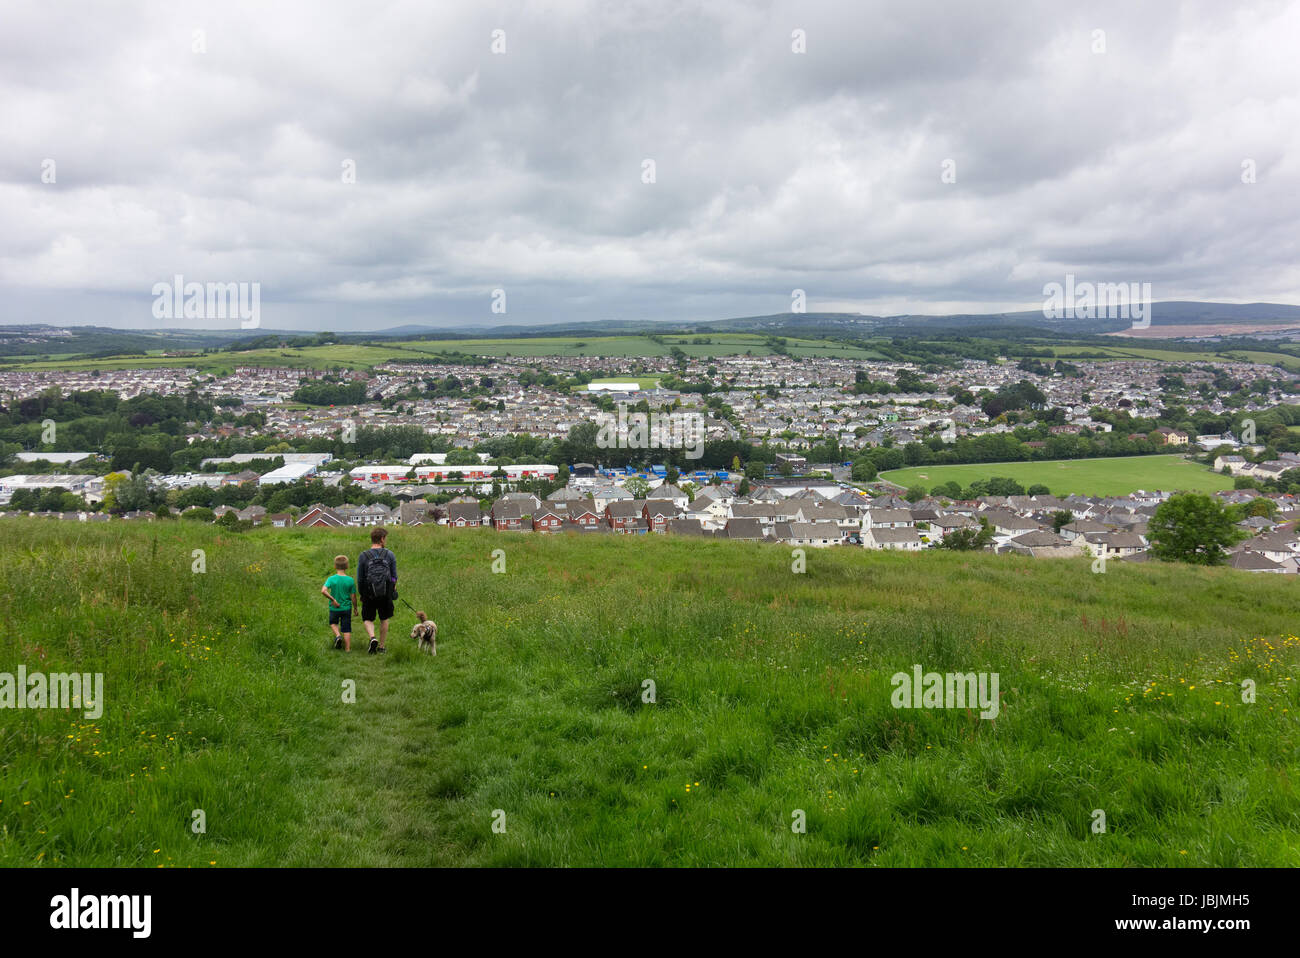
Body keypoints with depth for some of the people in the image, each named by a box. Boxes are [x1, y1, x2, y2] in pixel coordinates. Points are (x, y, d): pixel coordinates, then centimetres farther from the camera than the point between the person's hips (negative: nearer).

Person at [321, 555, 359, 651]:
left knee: (333, 623, 27)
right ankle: (347, 648, 11)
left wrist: (333, 599, -16)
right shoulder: (350, 580, -10)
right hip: (347, 608, 0)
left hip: (334, 608, 0)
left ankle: (338, 635, 3)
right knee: (346, 629, 10)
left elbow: (324, 590, -27)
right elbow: (353, 596, -5)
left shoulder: (331, 579, -12)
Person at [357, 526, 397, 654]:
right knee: (384, 619, 17)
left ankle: (372, 637, -13)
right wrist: (393, 590, 18)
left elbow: (360, 579, 0)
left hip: (369, 595, -1)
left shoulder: (363, 556, -5)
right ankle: (382, 646, 22)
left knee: (367, 619, 13)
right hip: (386, 595, 1)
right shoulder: (390, 555, -5)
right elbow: (394, 577, 1)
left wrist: (362, 594, 14)